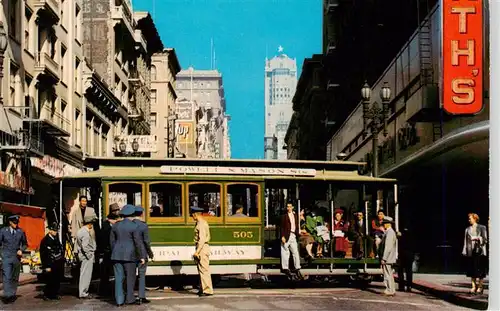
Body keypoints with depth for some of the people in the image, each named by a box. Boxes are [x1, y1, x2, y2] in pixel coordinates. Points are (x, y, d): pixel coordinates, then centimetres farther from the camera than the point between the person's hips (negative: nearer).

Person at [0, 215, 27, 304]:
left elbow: (25, 244, 16)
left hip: (17, 257, 3)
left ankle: (12, 295, 16)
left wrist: (21, 250, -2)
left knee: (15, 278, 8)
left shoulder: (21, 232, 6)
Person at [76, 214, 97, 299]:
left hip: (82, 256, 10)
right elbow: (85, 246, -25)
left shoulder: (81, 231, 12)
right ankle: (83, 293, -2)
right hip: (87, 257, -10)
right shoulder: (86, 233, -19)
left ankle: (83, 292, 23)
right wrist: (90, 256, -17)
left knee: (83, 274, 16)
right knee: (86, 275, -5)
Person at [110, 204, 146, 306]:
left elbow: (112, 241, 13)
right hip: (129, 255, -4)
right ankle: (130, 299, 13)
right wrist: (142, 256, -5)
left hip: (116, 255, 4)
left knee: (119, 278, 4)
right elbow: (138, 242, -10)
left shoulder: (116, 225, 6)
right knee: (130, 277, 8)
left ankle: (119, 301, 2)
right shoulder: (133, 226, -9)